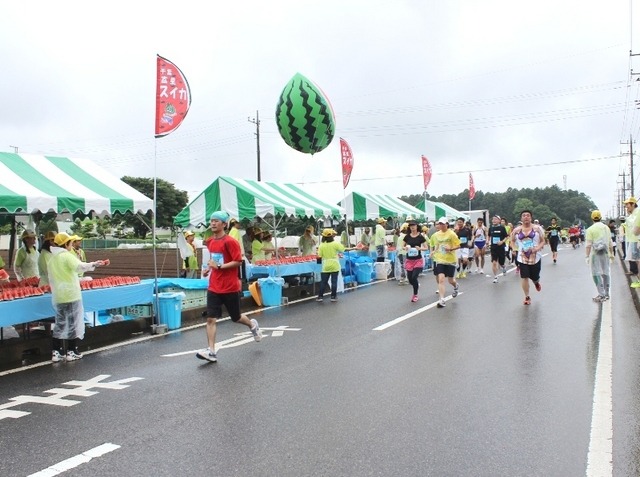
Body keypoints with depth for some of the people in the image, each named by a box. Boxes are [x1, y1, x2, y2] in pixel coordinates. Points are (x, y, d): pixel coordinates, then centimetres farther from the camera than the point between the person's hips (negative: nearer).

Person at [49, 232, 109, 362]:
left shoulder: (52, 259, 13)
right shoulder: (67, 256, -11)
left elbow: (52, 279, 20)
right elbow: (79, 266, -32)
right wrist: (94, 264, -34)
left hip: (58, 296, 7)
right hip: (71, 295, -7)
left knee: (59, 324, 13)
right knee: (73, 323, 3)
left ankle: (56, 352, 12)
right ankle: (72, 352, 7)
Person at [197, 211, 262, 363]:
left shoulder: (230, 242, -14)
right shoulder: (210, 242, 8)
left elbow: (238, 262, -17)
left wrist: (219, 266, -23)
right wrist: (209, 268, 6)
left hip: (230, 288, -5)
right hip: (214, 287, 6)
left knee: (235, 317, 11)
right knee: (211, 318, -5)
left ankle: (252, 325, 43)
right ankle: (211, 351, -4)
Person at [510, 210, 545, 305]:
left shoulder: (537, 228, -3)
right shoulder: (517, 230, 2)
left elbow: (543, 241, 0)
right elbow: (512, 241, 14)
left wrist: (538, 248, -19)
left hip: (535, 257, -1)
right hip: (522, 257, 1)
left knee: (535, 277, 9)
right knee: (524, 277, -6)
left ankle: (536, 283, 49)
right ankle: (527, 296, 10)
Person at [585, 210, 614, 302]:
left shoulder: (590, 229, -10)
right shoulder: (606, 228, 7)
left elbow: (588, 245, -14)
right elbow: (610, 242, 11)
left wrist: (587, 256, -11)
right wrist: (611, 253, 20)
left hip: (595, 254, -5)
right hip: (605, 253, 5)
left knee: (596, 274, -2)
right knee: (606, 273, 13)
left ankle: (602, 294, -8)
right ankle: (606, 294, 19)